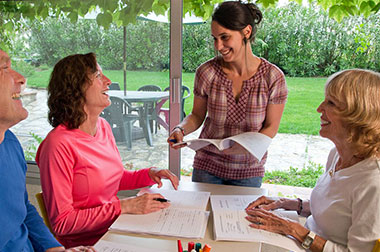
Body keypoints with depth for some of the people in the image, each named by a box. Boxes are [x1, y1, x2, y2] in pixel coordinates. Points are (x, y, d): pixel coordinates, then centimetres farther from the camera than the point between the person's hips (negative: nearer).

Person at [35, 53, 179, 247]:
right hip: (87, 242, -7)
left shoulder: (103, 126, 4)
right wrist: (124, 206, -21)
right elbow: (62, 223, -19)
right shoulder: (59, 144, -20)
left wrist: (149, 174, 0)